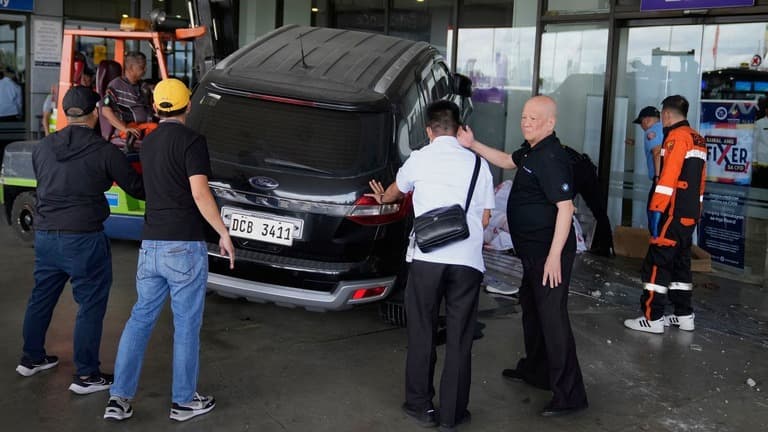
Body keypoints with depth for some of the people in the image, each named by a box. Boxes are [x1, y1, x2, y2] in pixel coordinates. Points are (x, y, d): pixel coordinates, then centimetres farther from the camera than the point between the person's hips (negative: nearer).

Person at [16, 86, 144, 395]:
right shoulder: (104, 151, -12)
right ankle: (86, 376, 7)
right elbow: (136, 188, -6)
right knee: (91, 305, 3)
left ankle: (31, 358, 36)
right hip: (83, 238, -6)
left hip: (44, 234, 6)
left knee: (41, 297, 21)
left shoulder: (43, 147, 6)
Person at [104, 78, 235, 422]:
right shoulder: (191, 140, -10)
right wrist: (223, 233, -11)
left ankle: (119, 398, 12)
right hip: (184, 246, -7)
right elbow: (200, 193, -18)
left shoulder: (148, 143, 12)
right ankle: (184, 401, 14)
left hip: (150, 245, 7)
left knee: (140, 318, 13)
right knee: (186, 325, 4)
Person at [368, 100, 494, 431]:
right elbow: (485, 218, 13)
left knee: (421, 334, 13)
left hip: (427, 258, 0)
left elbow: (396, 191, 31)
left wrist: (382, 198, 54)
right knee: (459, 339, 9)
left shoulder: (419, 159, 9)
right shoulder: (477, 163, 9)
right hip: (468, 260, 1)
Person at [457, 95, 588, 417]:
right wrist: (473, 145, 15)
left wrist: (554, 256, -28)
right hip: (533, 250, 11)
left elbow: (565, 207, -26)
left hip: (549, 251, -11)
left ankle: (569, 395, -2)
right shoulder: (532, 150, 9)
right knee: (531, 307, 23)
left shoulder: (551, 158, -21)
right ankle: (535, 370, 41)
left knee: (552, 318, -9)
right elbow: (507, 161, 28)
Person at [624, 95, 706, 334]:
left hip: (674, 212, -9)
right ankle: (684, 315, 19)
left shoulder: (676, 136, -12)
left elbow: (668, 177, -20)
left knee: (656, 263, -6)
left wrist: (656, 209, -20)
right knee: (680, 261, 15)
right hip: (690, 213, 9)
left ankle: (652, 318, -5)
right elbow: (699, 179, 19)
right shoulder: (697, 139, 16)